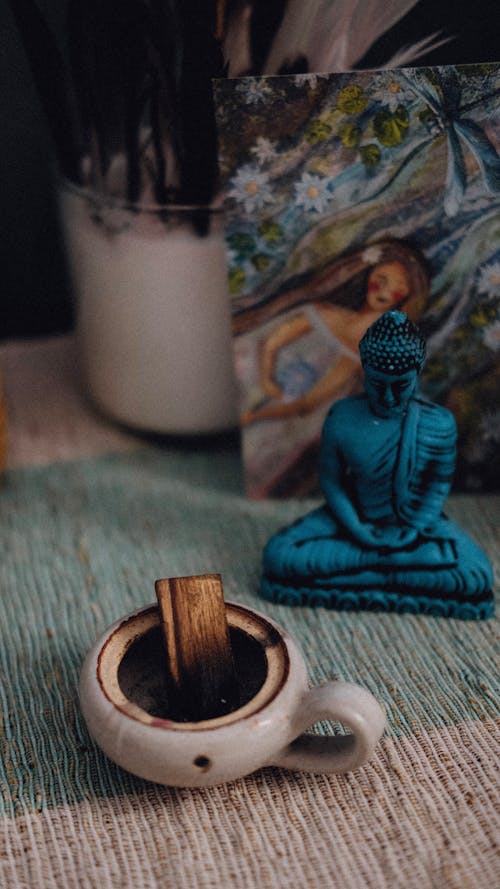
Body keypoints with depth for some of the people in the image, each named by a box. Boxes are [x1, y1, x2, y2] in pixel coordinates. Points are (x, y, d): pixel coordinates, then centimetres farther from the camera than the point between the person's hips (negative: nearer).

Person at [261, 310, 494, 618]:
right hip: (354, 520, 1)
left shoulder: (439, 424, -15)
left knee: (476, 579, -26)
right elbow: (331, 481, -6)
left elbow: (440, 482, -3)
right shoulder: (342, 419, -15)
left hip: (419, 523, 0)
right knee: (278, 556, -22)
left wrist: (415, 530, -16)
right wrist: (357, 530, -18)